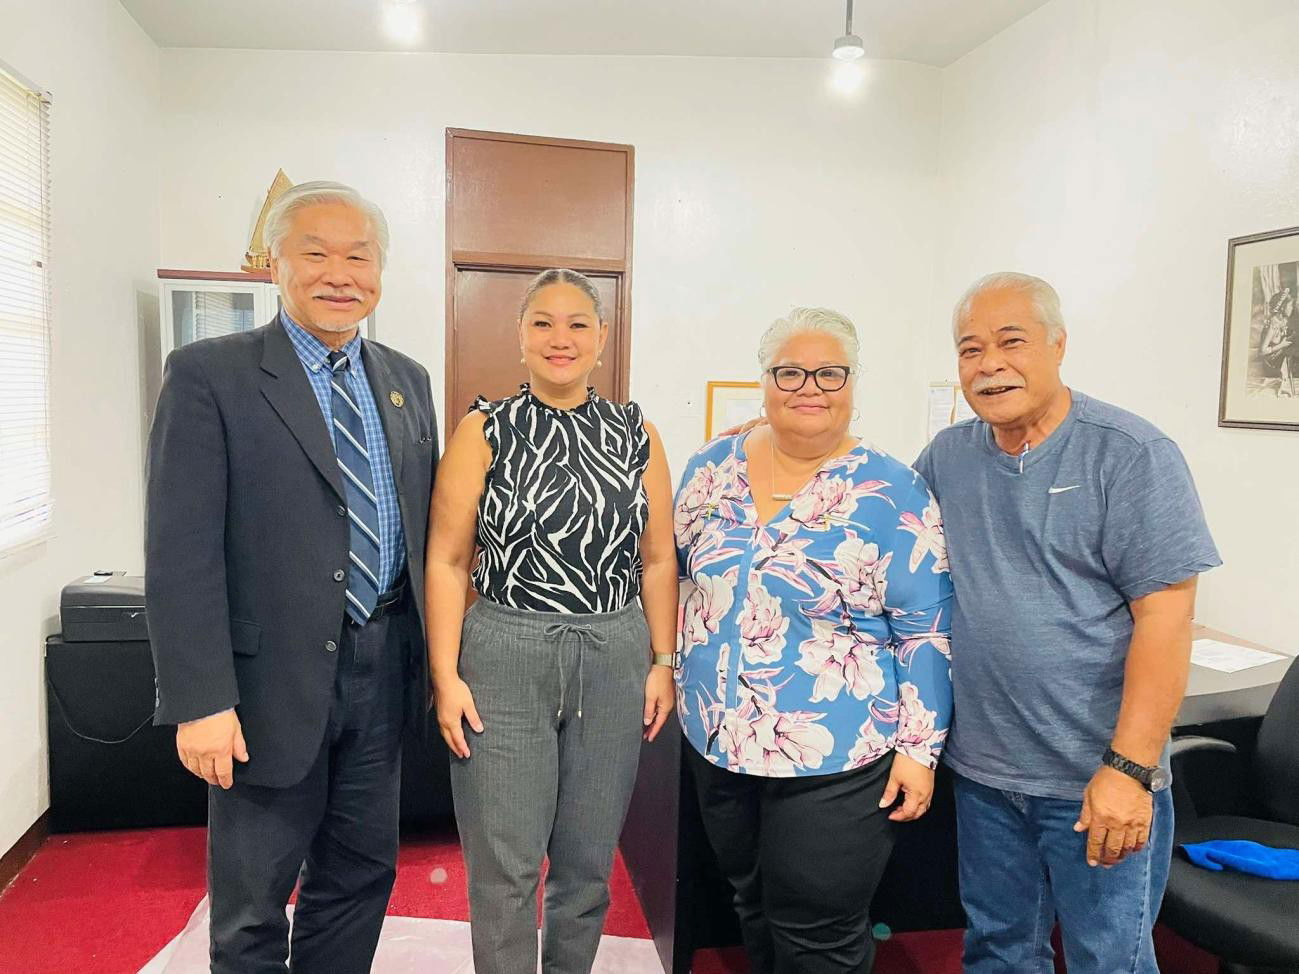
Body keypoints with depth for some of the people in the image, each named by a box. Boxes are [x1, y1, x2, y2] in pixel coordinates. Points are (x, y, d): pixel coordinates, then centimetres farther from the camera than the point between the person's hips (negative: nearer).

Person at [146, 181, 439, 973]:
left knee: (362, 872, 19)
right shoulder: (209, 374, -8)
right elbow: (181, 550, -13)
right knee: (253, 896, 14)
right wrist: (200, 701, -16)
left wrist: (438, 657, 10)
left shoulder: (408, 382, 8)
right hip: (273, 676, -4)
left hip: (384, 670, 5)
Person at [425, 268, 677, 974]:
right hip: (503, 657, -2)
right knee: (505, 868, 6)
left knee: (589, 859, 15)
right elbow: (447, 559, -3)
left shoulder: (636, 435, 5)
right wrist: (446, 676, -7)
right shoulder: (484, 430, -1)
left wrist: (662, 663, 4)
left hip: (614, 660, 3)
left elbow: (657, 560, 8)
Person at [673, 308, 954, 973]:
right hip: (715, 741, 5)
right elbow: (676, 565, 14)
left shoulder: (893, 494, -12)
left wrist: (919, 747, -10)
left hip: (835, 761, -4)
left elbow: (925, 635, -10)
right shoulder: (713, 467, 0)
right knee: (752, 909, 23)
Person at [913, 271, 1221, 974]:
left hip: (1098, 782, -4)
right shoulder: (945, 457, 3)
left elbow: (1164, 615, -15)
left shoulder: (1130, 455, -11)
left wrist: (1130, 768, -18)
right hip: (980, 769, 5)